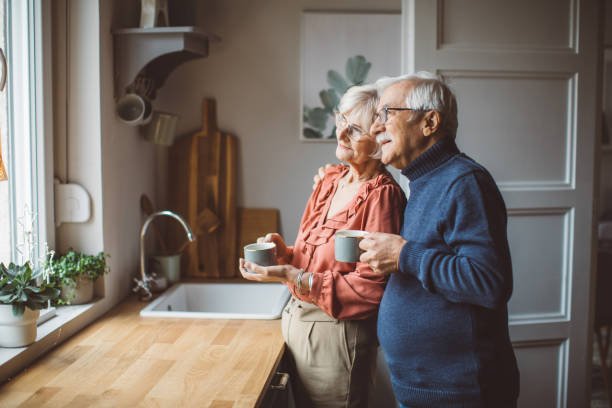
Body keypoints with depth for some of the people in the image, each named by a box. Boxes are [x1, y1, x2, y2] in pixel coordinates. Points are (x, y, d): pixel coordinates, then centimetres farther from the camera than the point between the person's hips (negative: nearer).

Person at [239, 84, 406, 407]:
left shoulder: (382, 195, -18)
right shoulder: (331, 180, 5)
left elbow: (371, 288, -21)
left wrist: (293, 278, -24)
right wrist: (286, 253, -7)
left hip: (337, 332, -7)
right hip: (297, 319, 8)